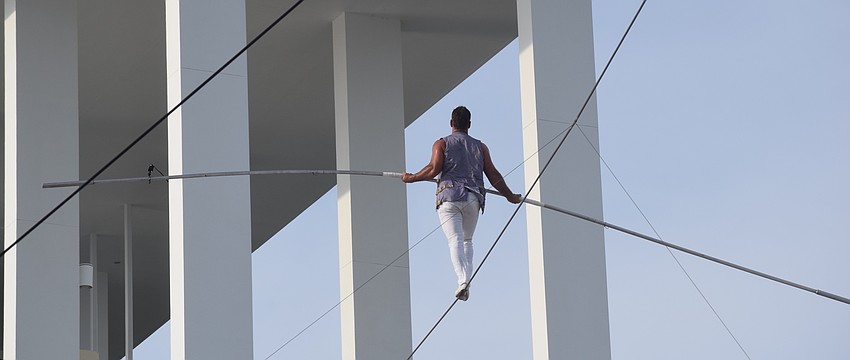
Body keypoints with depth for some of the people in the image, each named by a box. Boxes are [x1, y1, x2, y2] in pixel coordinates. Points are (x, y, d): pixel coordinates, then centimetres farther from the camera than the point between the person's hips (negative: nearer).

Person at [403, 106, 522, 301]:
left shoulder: (441, 144, 9)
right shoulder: (480, 147, 17)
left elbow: (434, 169, -5)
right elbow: (493, 176, 12)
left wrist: (411, 178, 8)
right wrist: (510, 196, 22)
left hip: (449, 196, -2)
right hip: (473, 198, 2)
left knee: (455, 240, -12)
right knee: (467, 240, 18)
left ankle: (462, 279, -31)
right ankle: (467, 278, 4)